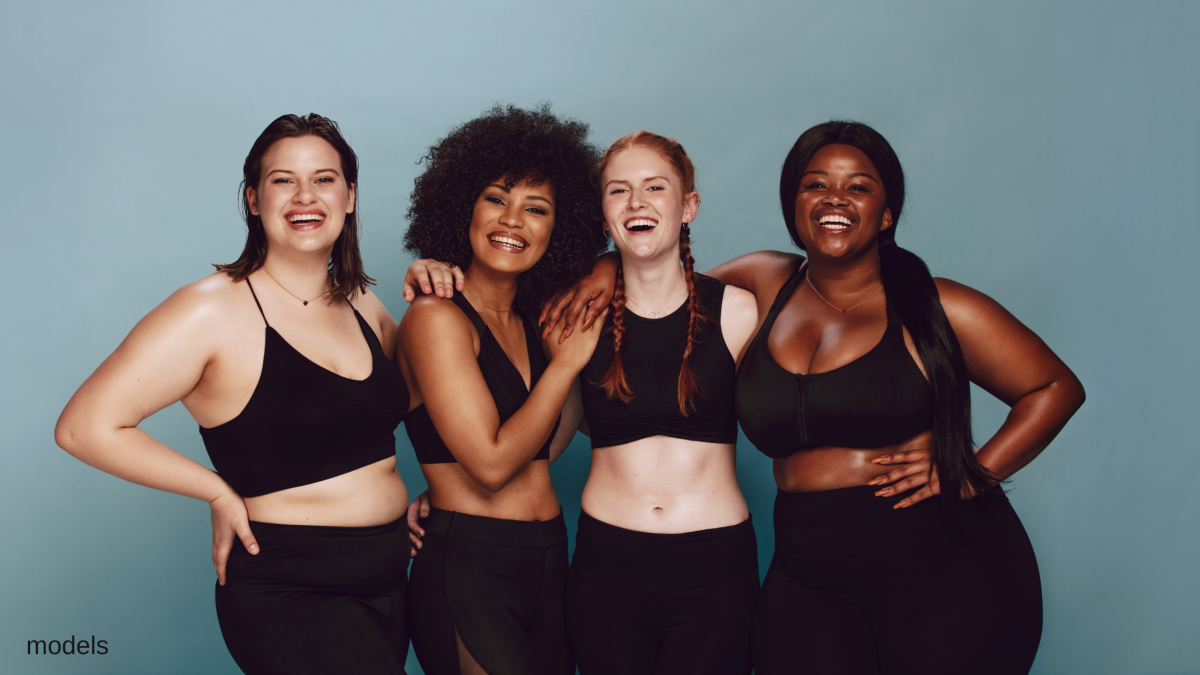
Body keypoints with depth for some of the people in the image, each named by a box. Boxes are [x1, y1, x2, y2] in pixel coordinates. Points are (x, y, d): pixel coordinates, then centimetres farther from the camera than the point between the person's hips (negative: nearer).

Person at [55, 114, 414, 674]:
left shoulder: (362, 308, 8)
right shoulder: (213, 310, -12)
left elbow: (403, 392, 26)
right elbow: (84, 427, -15)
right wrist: (221, 493, -11)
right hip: (288, 592, -7)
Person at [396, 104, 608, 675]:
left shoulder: (534, 323, 12)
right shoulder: (436, 317, -9)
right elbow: (491, 462, -15)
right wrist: (569, 358, -9)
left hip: (550, 564, 7)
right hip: (466, 572, -7)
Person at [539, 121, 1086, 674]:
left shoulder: (935, 308, 0)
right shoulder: (767, 285, 11)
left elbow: (1056, 388, 5)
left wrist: (970, 477, -6)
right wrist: (613, 270, 9)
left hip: (944, 572, -2)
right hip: (810, 580, 3)